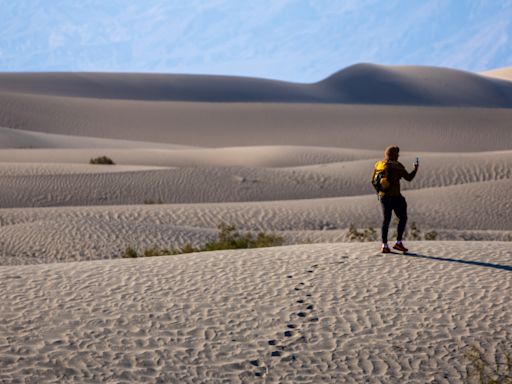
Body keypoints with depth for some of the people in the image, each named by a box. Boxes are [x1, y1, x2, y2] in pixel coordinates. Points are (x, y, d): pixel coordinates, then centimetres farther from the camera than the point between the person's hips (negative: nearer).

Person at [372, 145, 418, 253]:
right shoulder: (397, 165, -12)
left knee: (386, 220, 12)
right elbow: (409, 178, -9)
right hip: (395, 197, -5)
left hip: (383, 196, 5)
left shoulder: (378, 164, 3)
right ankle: (398, 242, 4)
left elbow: (373, 180, 10)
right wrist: (416, 169, 6)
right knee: (403, 218, 10)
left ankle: (384, 245, 6)